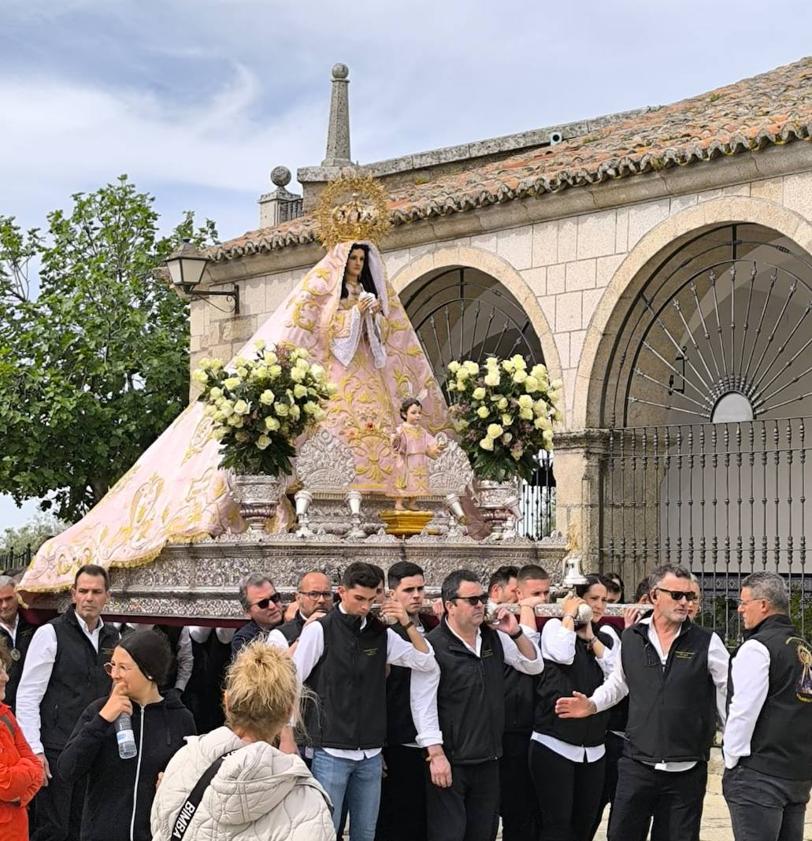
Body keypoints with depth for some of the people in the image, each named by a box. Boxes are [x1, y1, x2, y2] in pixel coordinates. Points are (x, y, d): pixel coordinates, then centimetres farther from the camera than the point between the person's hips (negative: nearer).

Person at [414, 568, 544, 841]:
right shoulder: (434, 645, -14)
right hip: (450, 760, -6)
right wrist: (436, 754, -18)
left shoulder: (494, 637, 7)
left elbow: (534, 666, 11)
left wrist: (516, 633, -5)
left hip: (489, 758, 6)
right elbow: (423, 704, -15)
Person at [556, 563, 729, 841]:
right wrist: (592, 705, 2)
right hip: (637, 763, 2)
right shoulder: (631, 638, 4)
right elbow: (618, 683, 18)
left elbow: (730, 694, -1)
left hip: (686, 770, -1)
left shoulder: (707, 643, -3)